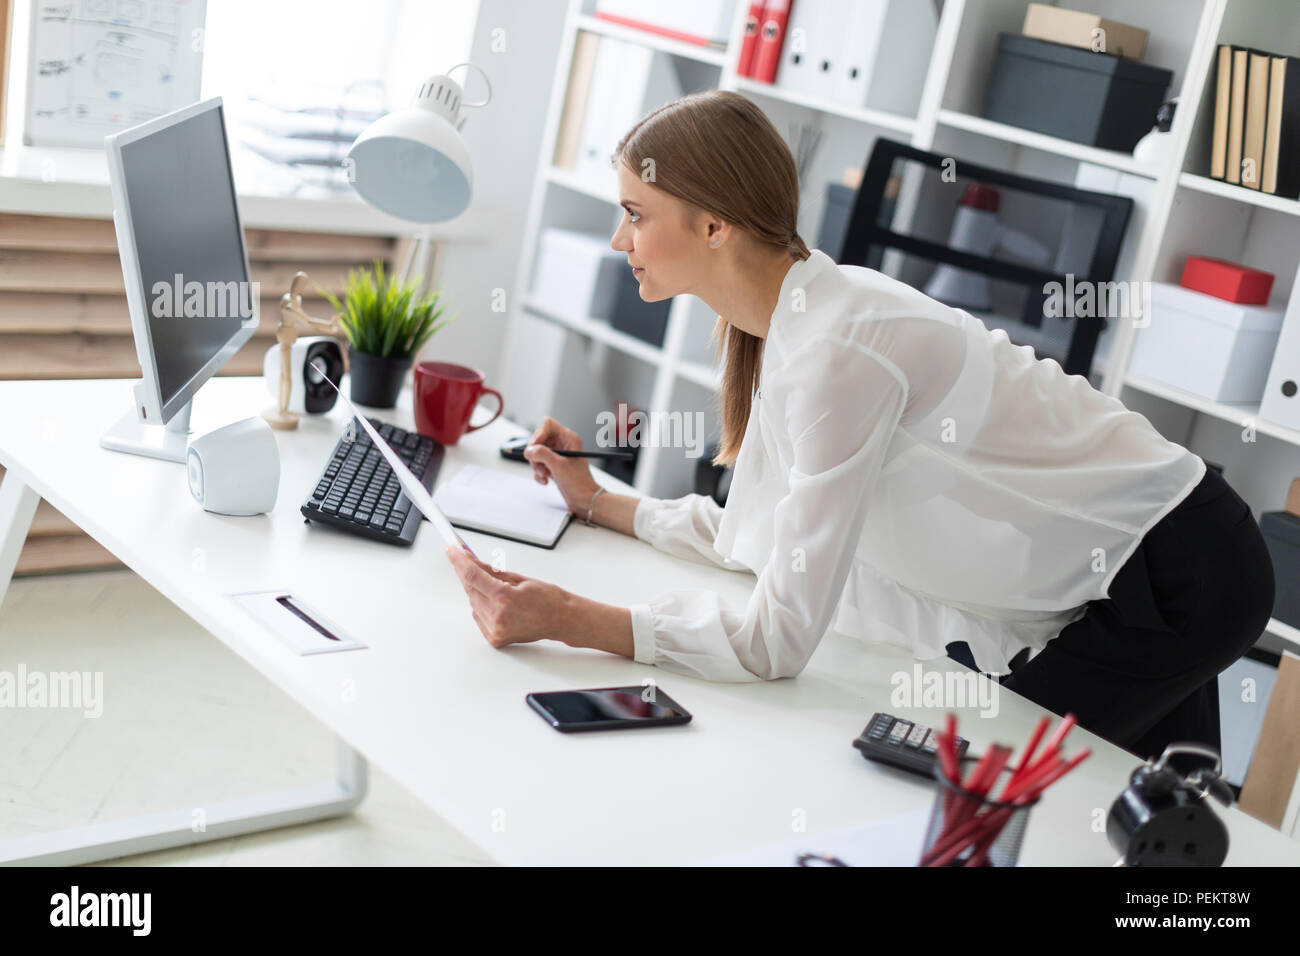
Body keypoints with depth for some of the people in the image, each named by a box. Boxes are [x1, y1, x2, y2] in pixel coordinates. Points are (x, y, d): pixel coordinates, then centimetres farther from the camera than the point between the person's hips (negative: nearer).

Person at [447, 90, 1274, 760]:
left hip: (1171, 577, -8)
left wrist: (568, 619, -30)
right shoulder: (793, 323, 0)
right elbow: (753, 538, 10)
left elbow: (778, 640, -28)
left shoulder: (839, 349, -28)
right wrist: (597, 502, 12)